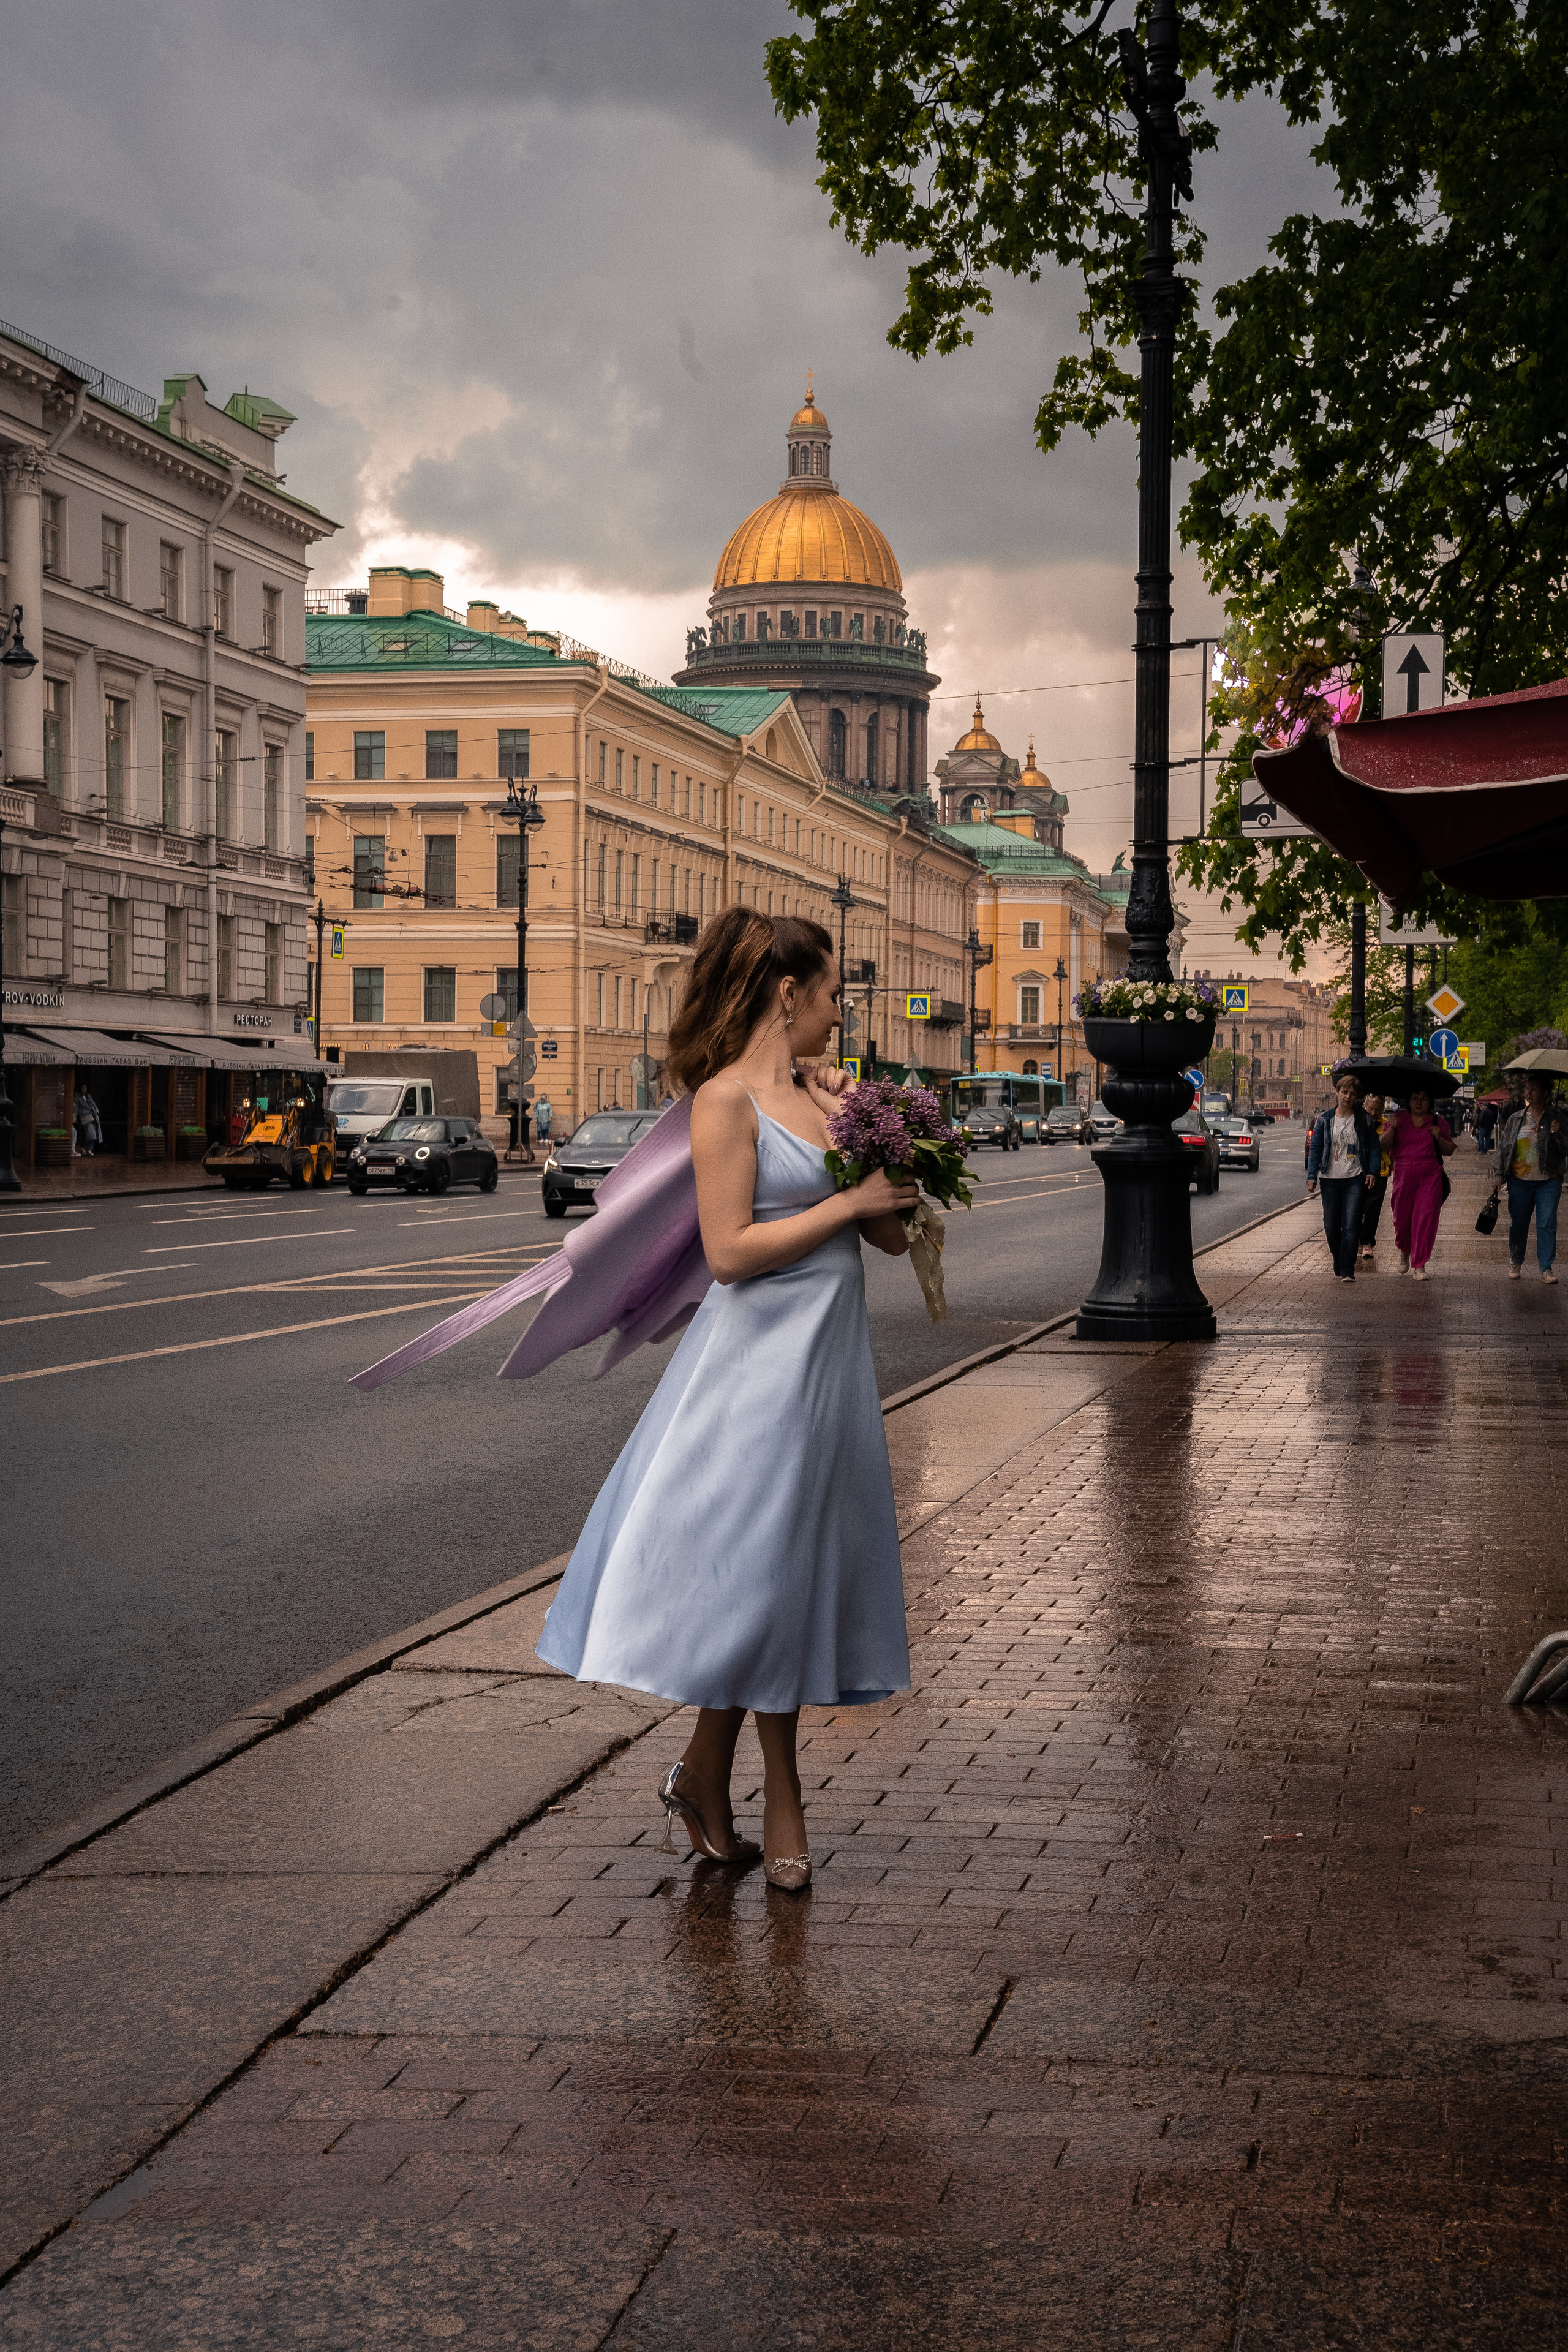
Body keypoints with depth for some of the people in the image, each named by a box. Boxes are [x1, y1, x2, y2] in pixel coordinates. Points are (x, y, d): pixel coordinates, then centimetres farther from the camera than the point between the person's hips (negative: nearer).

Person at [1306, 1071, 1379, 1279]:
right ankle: (1339, 1264, 25)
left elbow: (1373, 1147, 8)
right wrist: (1312, 1176, -2)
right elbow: (1315, 1149, 6)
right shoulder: (1324, 1120, 5)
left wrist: (1372, 1172, -4)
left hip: (1355, 1179, -2)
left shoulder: (1363, 1120, 3)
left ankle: (1347, 1270, -10)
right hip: (1330, 1180, 2)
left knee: (1351, 1226, -10)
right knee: (1331, 1226, 6)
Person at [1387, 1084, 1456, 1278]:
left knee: (1426, 1218, -10)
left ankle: (1419, 1266, -4)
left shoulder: (1438, 1123, 9)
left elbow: (1450, 1151, 12)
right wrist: (1392, 1129, -12)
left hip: (1430, 1176, -1)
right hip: (1404, 1174, 1)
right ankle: (1404, 1250, 37)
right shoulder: (1399, 1118, 8)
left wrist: (1439, 1138, -6)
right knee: (1402, 1218, 4)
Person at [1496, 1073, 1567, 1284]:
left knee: (1547, 1225, -5)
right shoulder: (1515, 1119, 9)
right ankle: (1515, 1263, 26)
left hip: (1548, 1182, -2)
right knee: (1518, 1225, 9)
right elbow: (1503, 1147, 14)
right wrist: (1500, 1176, 9)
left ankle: (1546, 1269, 0)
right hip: (1519, 1181, 2)